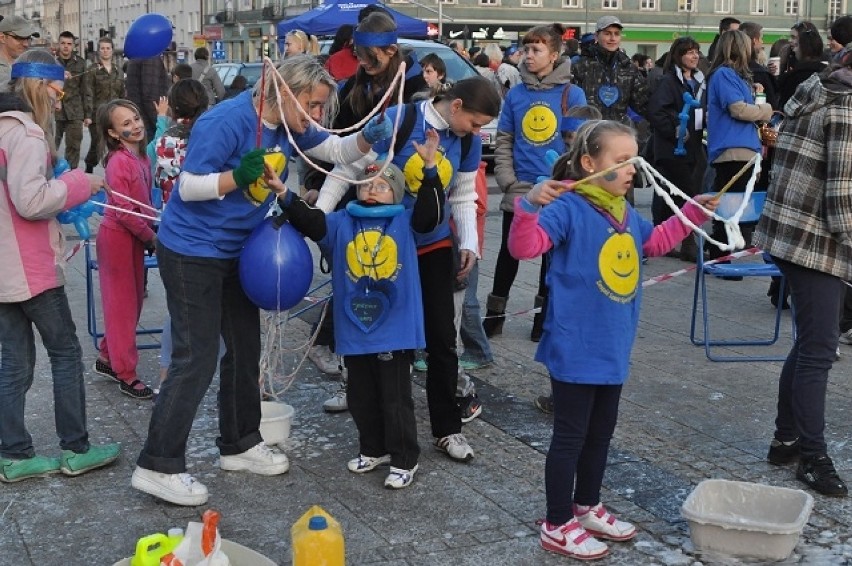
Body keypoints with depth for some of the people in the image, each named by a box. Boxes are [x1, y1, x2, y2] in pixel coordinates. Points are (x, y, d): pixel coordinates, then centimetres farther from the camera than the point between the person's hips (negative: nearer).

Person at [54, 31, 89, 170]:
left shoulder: (80, 63, 7)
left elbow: (86, 90, 8)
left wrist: (88, 114, 4)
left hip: (75, 112, 1)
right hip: (53, 111, -1)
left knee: (74, 147, 2)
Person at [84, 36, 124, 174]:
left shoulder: (118, 70, 13)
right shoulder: (93, 69, -1)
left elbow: (122, 94, 16)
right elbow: (88, 93, -8)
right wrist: (88, 115, -14)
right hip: (97, 114, -4)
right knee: (97, 145, -4)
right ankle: (88, 170, 14)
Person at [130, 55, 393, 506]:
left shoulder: (289, 126, 0)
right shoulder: (226, 121, -24)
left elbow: (336, 150, 9)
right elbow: (188, 187, -22)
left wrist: (367, 138, -11)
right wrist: (237, 177, -37)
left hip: (235, 251, 9)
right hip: (191, 252, -9)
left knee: (245, 349, 14)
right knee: (196, 359, -9)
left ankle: (239, 444, 30)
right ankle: (156, 466, 0)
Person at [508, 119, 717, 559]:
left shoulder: (626, 212, 9)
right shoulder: (568, 207, -18)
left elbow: (653, 242, 28)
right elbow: (525, 246, -31)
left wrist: (691, 214, 24)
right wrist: (531, 205, -47)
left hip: (613, 347, 9)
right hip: (575, 348, -9)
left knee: (601, 431, 21)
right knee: (570, 435, 3)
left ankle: (587, 507, 39)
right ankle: (557, 526, 18)